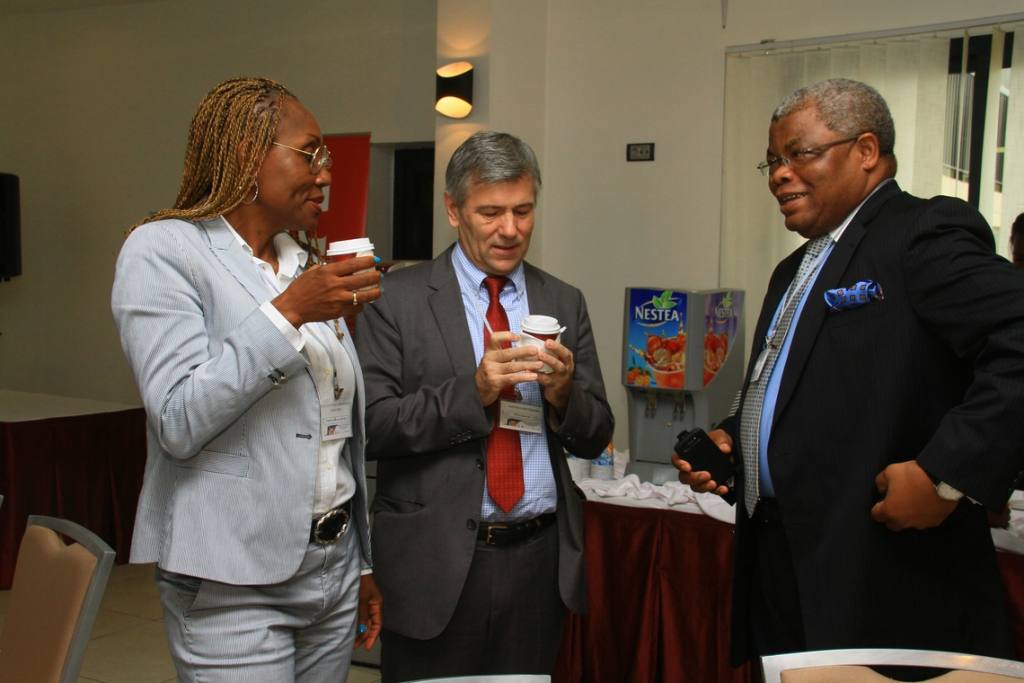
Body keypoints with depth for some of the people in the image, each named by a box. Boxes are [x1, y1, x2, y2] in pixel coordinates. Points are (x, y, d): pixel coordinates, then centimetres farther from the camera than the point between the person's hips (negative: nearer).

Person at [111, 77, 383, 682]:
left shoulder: (308, 268, 11)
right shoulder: (163, 251, -8)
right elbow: (179, 422, -19)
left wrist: (365, 564, 15)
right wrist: (287, 313, -24)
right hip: (235, 586, -6)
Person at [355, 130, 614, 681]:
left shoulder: (564, 303, 7)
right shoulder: (398, 299, -3)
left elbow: (595, 438, 7)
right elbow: (371, 427, -10)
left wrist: (563, 394, -13)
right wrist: (473, 391, -21)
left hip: (540, 557, 3)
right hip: (436, 562, -3)